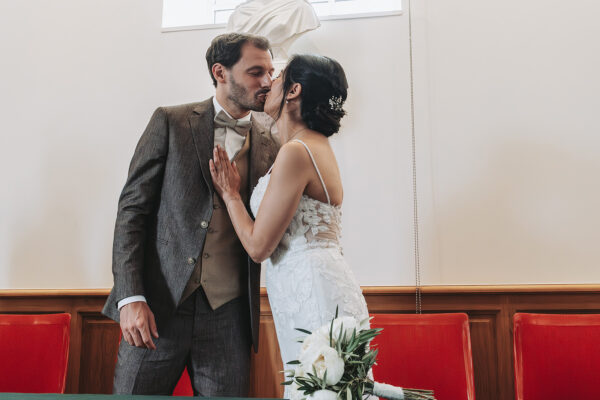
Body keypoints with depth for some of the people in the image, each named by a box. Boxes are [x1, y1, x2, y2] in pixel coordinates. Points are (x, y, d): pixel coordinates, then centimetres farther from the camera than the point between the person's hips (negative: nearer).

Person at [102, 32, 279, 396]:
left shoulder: (270, 147, 7)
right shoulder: (171, 122, 1)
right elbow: (132, 208, -2)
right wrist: (131, 297, -10)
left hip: (228, 315, 2)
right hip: (158, 306, -2)